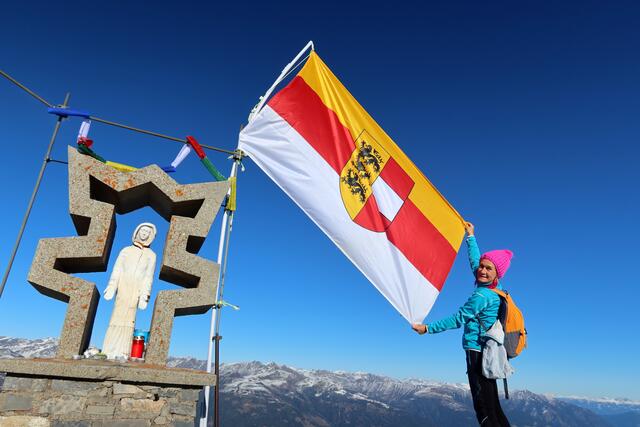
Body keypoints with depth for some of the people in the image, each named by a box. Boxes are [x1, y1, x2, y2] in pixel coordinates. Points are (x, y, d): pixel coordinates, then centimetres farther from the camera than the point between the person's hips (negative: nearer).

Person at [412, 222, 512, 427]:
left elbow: (458, 319, -12)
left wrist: (428, 328, -7)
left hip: (477, 354, -10)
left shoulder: (482, 295, -14)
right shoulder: (493, 291, 11)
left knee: (484, 410, -9)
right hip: (487, 354, 10)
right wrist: (471, 236, 33)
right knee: (493, 407, 14)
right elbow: (474, 262, 24)